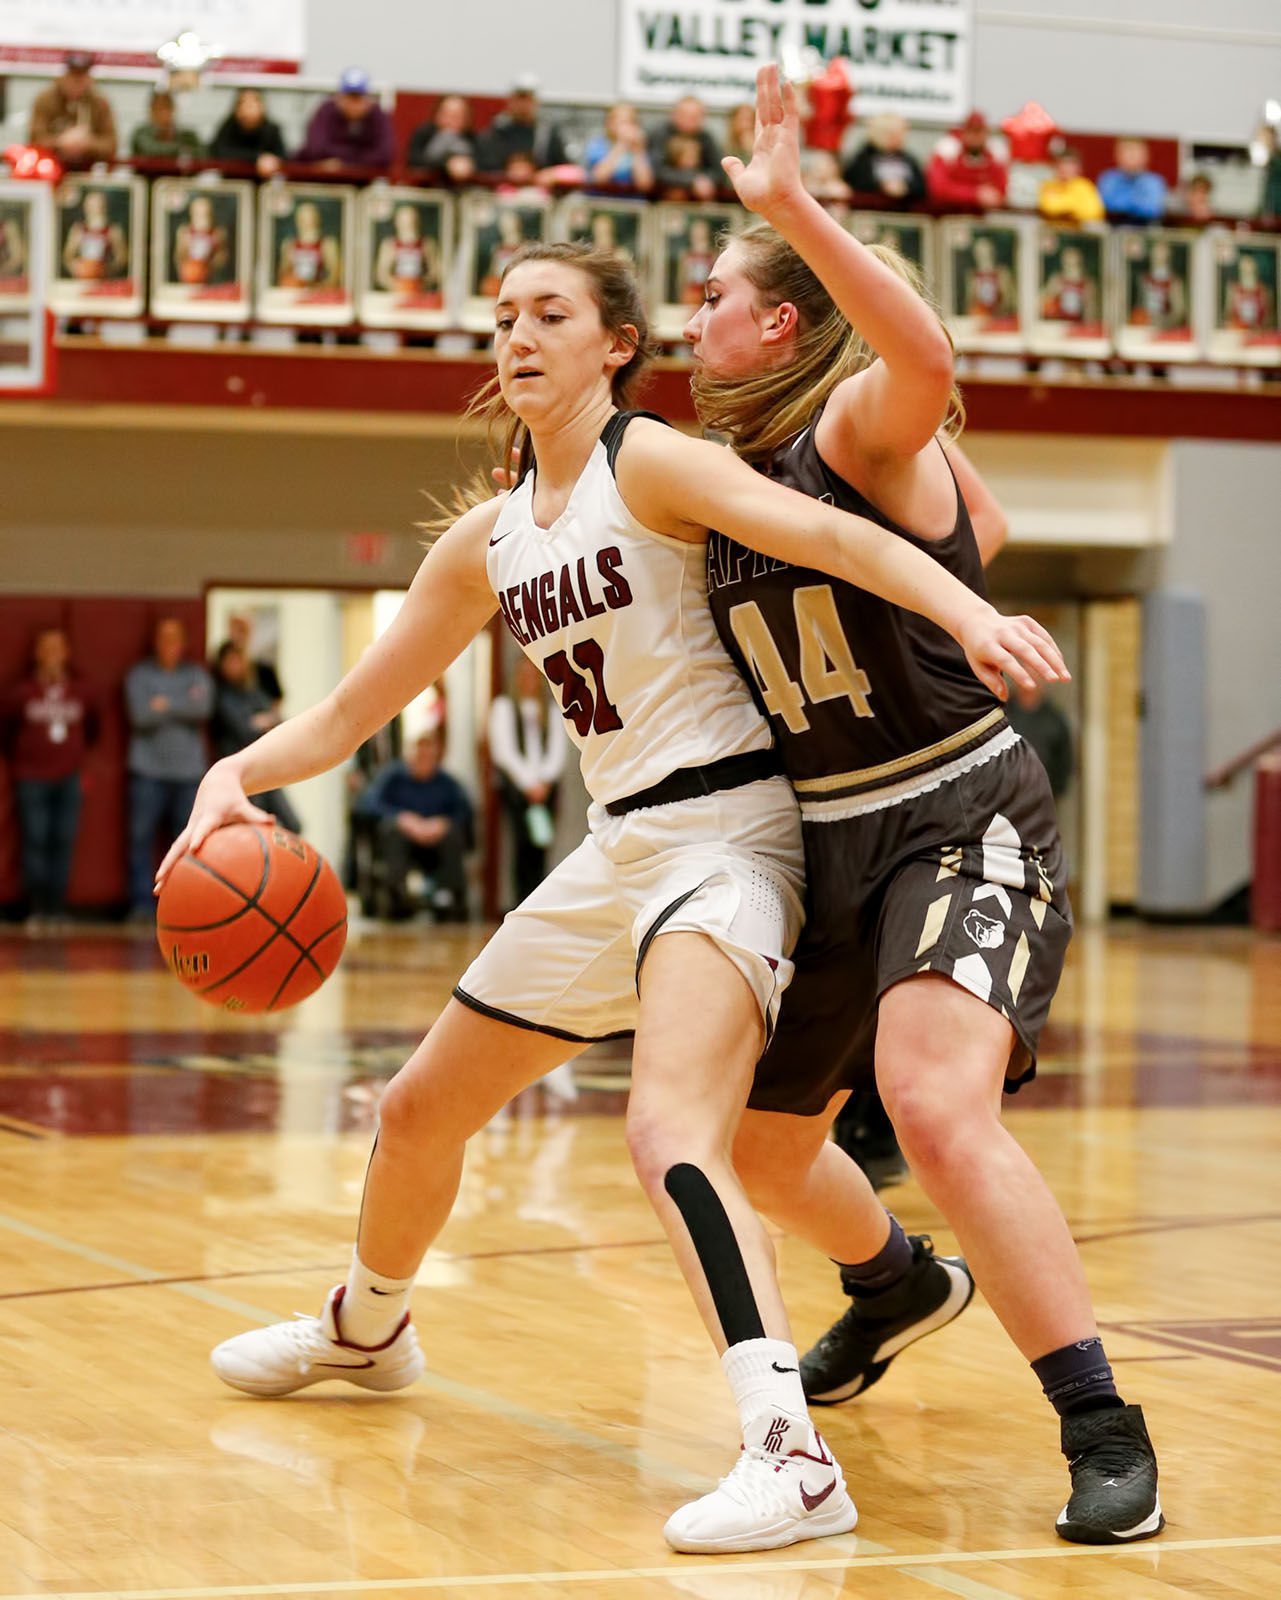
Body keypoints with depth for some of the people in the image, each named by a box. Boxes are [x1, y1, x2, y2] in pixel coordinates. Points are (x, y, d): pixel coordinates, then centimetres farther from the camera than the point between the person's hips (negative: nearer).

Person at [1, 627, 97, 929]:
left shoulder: (80, 692, 3)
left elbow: (92, 727, 18)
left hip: (69, 780, 2)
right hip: (32, 780, -2)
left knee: (64, 843, 0)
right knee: (35, 843, -5)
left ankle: (56, 910, 4)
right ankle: (36, 911, -3)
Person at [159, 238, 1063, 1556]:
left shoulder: (652, 463, -10)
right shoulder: (486, 543, 11)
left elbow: (826, 531, -25)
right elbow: (345, 717, 15)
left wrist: (966, 612, -43)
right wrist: (237, 773, -5)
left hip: (721, 831, -8)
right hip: (615, 847, 8)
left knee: (669, 1132, -31)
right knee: (420, 1111, 21)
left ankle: (791, 1459, -39)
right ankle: (364, 1331, 50)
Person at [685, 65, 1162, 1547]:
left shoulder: (859, 426, -14)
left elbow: (928, 355, -40)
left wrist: (792, 203, -45)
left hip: (964, 824, -9)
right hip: (824, 849, 9)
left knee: (937, 1108, -31)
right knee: (756, 1135, 20)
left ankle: (1106, 1435, -23)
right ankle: (898, 1285, 53)